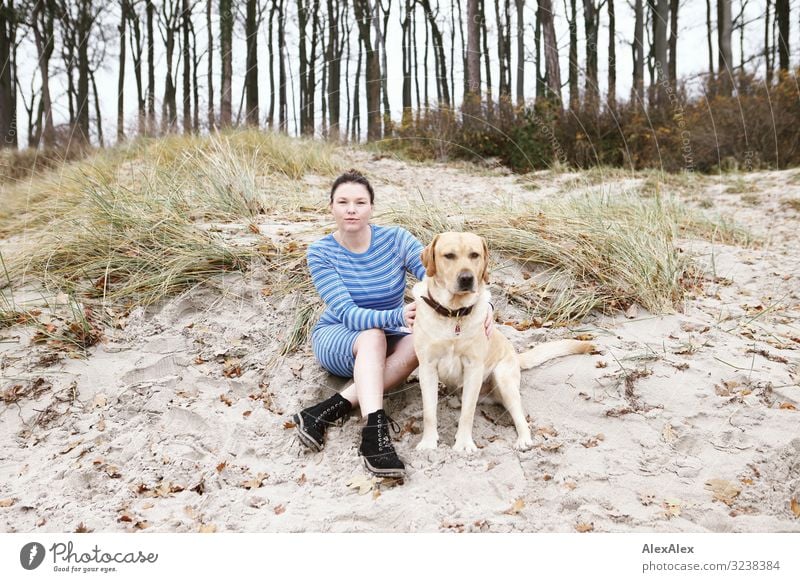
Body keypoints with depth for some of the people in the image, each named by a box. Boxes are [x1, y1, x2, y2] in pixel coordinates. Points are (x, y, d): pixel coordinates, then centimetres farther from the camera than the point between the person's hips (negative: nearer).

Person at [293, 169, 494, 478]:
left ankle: (333, 408, -34)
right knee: (373, 334, -36)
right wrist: (398, 316, -45)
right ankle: (374, 432, -47)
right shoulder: (320, 252, -15)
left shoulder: (395, 239, -12)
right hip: (336, 341, -2)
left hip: (385, 342, 2)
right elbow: (347, 313, -26)